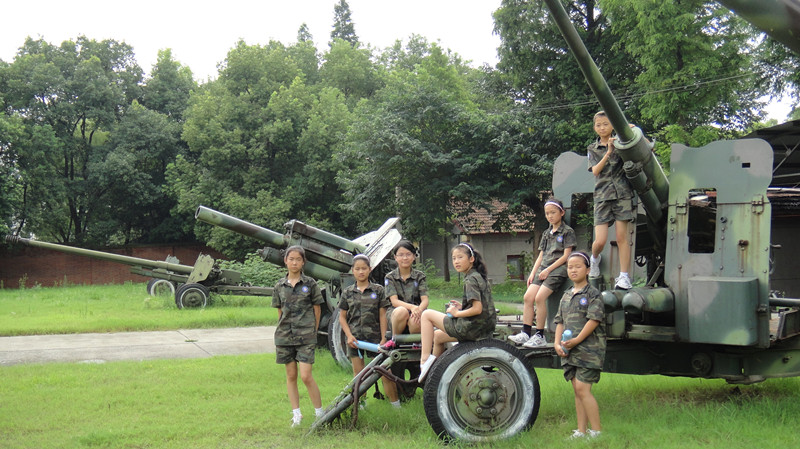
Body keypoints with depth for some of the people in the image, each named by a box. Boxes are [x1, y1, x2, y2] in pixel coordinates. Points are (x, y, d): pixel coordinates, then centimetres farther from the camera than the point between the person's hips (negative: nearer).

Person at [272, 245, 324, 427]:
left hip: (306, 337, -3)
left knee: (306, 376, -10)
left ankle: (320, 413, 4)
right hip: (285, 336, 3)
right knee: (291, 375, 8)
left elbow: (317, 310, 4)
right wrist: (282, 331, 8)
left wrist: (312, 331, 4)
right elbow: (280, 312, 14)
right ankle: (296, 414, 17)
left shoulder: (310, 284, -1)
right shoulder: (280, 286, 7)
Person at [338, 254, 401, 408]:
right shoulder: (347, 292, 8)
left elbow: (382, 316, 3)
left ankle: (396, 405, 2)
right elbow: (342, 317, 9)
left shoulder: (378, 290, 5)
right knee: (359, 375, 5)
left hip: (374, 337, -2)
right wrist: (349, 336, -4)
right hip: (355, 338, 2)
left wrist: (383, 338, -4)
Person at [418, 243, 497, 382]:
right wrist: (462, 307, 11)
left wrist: (457, 313, -11)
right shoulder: (479, 276, 14)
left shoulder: (471, 279, -15)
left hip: (470, 328, -10)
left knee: (427, 314, -1)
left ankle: (425, 359, -8)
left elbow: (477, 309, -24)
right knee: (437, 336, 27)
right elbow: (482, 305, 20)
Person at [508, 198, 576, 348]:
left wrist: (548, 270, -12)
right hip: (543, 269, 7)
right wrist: (533, 273, 8)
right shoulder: (546, 234, 22)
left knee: (540, 297, -23)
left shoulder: (568, 232, 0)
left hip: (558, 269, -7)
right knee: (527, 297, -11)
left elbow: (566, 256, -7)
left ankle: (540, 336, -18)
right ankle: (525, 333, -10)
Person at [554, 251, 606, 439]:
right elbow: (560, 322, 15)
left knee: (582, 388, -14)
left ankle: (597, 431, -6)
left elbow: (594, 319, -14)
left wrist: (577, 340, -19)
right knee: (577, 390, 8)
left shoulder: (593, 294, -4)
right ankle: (581, 431, 12)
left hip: (589, 348, -7)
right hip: (569, 350, 7)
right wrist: (557, 343, 0)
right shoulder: (566, 296, 17)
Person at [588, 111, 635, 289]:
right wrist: (608, 152, -15)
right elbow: (595, 171, -2)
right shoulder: (593, 149, 13)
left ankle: (624, 276, 2)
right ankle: (594, 258, 26)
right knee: (600, 241, -7)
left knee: (622, 237, -4)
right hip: (602, 194, 1)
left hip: (622, 192, -1)